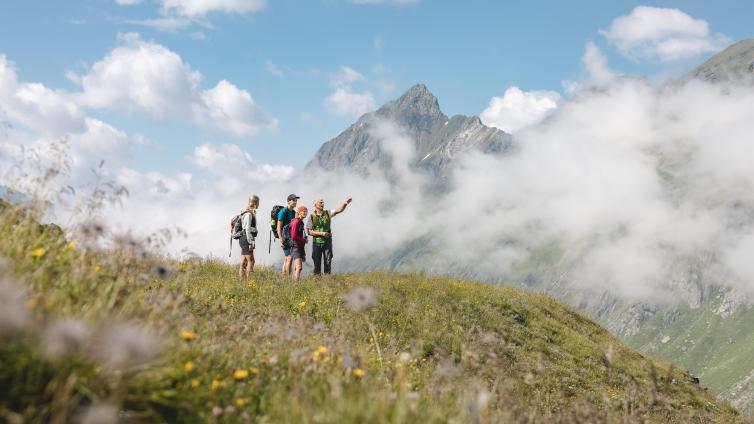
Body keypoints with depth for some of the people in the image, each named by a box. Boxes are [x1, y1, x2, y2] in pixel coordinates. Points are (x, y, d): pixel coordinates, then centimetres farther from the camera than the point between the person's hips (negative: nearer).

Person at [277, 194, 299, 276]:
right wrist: (281, 240, -19)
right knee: (289, 258, -13)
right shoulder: (283, 212, -10)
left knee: (286, 259, 10)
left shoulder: (293, 212, 14)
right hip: (285, 238, -8)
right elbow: (279, 227, -13)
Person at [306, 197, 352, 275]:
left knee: (328, 262, 1)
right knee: (317, 262, 5)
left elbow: (340, 209, -7)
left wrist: (346, 203, -25)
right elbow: (309, 232, -7)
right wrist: (321, 233, -17)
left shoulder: (328, 213, 3)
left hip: (327, 242, 2)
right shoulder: (311, 216, -4)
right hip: (317, 242, -2)